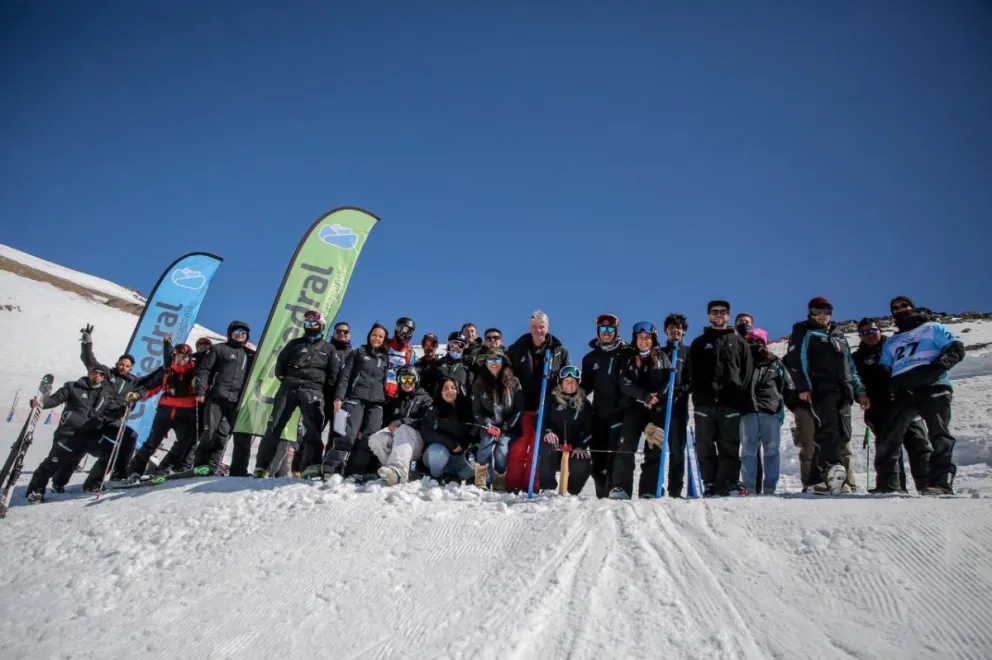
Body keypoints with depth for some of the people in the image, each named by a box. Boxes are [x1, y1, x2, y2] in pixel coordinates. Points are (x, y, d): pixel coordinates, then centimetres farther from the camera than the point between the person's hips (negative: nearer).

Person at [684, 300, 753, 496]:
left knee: (730, 446, -2)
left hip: (730, 402, -1)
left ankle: (730, 484, 1)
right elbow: (691, 372, 9)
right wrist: (699, 393, -5)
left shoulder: (739, 341, 15)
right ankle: (710, 485, 5)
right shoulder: (699, 343, 16)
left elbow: (747, 370, 7)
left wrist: (740, 394, -5)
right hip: (704, 403, 1)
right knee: (705, 447, 0)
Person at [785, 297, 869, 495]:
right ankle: (833, 469, -40)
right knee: (827, 427, -25)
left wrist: (859, 391, 20)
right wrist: (803, 387, -17)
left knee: (842, 435, -1)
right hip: (820, 389, -6)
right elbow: (796, 360, -4)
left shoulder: (839, 335, 28)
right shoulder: (804, 332, 9)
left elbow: (850, 366, 30)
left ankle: (818, 479, 2)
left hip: (842, 392, 6)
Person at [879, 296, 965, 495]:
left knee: (939, 434, -14)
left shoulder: (933, 328, 18)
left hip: (933, 386, -4)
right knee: (888, 436, -2)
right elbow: (883, 369, 27)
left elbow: (957, 347, 6)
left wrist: (941, 364, -13)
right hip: (903, 392, 5)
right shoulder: (892, 342, 32)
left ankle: (942, 482, -17)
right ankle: (887, 482, 2)